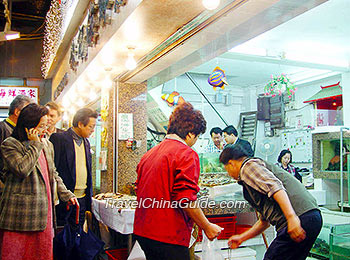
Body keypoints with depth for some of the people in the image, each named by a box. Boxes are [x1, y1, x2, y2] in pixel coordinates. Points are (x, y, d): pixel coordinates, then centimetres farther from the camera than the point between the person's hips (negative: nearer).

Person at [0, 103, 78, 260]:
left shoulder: (48, 145, 16)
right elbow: (22, 169, -21)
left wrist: (66, 194, 11)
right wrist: (35, 145, -12)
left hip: (45, 213, 6)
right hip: (21, 215, -6)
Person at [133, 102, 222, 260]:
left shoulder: (149, 154, 12)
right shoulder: (187, 154, -13)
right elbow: (186, 200, -20)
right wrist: (207, 227, -8)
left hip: (142, 231, 8)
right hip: (168, 236, -8)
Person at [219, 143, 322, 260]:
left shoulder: (249, 166, 2)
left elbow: (275, 186, -18)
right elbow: (264, 220, 34)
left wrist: (291, 217, -27)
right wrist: (241, 238, 40)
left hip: (300, 218, -10)